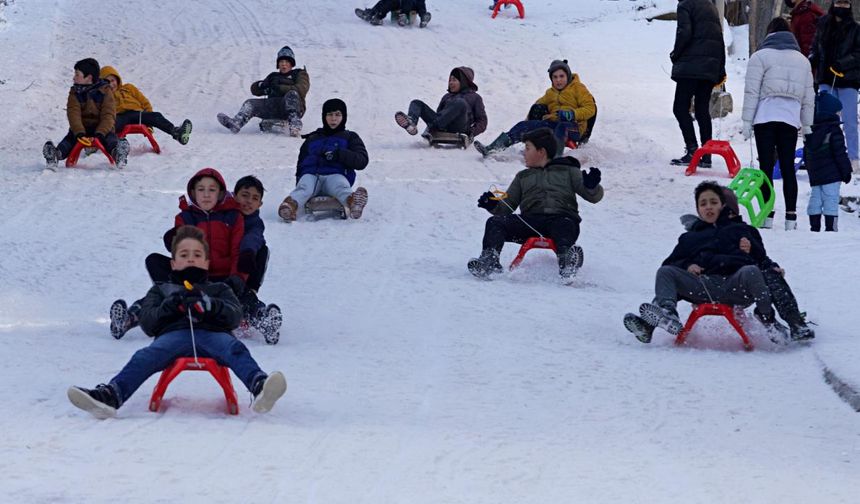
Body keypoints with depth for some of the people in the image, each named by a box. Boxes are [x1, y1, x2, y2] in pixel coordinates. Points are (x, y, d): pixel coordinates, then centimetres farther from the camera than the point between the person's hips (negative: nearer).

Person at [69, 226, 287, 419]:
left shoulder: (218, 290, 35)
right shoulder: (161, 290, 37)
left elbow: (235, 316, 14)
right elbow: (146, 322, 19)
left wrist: (210, 306, -8)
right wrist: (167, 308, -3)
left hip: (212, 333, 0)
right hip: (174, 333, 0)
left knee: (235, 349, -35)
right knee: (146, 357, -32)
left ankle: (259, 386, -64)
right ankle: (110, 395, -54)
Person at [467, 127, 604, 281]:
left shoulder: (568, 171, 23)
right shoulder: (523, 177, 33)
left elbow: (593, 196, 11)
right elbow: (506, 208, 25)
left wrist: (592, 186, -13)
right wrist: (493, 206, 2)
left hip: (562, 217, -3)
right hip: (530, 221, 3)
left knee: (566, 226, -40)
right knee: (494, 222, -22)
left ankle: (567, 260, -67)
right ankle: (489, 260, -44)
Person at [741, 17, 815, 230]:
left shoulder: (760, 56, 1)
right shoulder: (802, 60, 16)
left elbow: (752, 92, -5)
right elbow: (808, 96, 16)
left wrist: (747, 121, -2)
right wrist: (807, 125, 21)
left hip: (765, 117, -3)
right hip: (791, 119, 4)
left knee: (766, 166, -2)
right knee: (788, 167, 7)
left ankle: (767, 215, -6)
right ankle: (791, 216, 3)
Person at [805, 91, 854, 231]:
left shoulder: (811, 130, 12)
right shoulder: (834, 130, -11)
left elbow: (806, 155, 19)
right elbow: (840, 153, -13)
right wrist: (846, 171, -5)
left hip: (815, 174, 7)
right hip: (831, 174, -7)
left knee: (815, 199, 11)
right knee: (831, 200, -7)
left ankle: (814, 227, 12)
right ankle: (830, 228, -11)